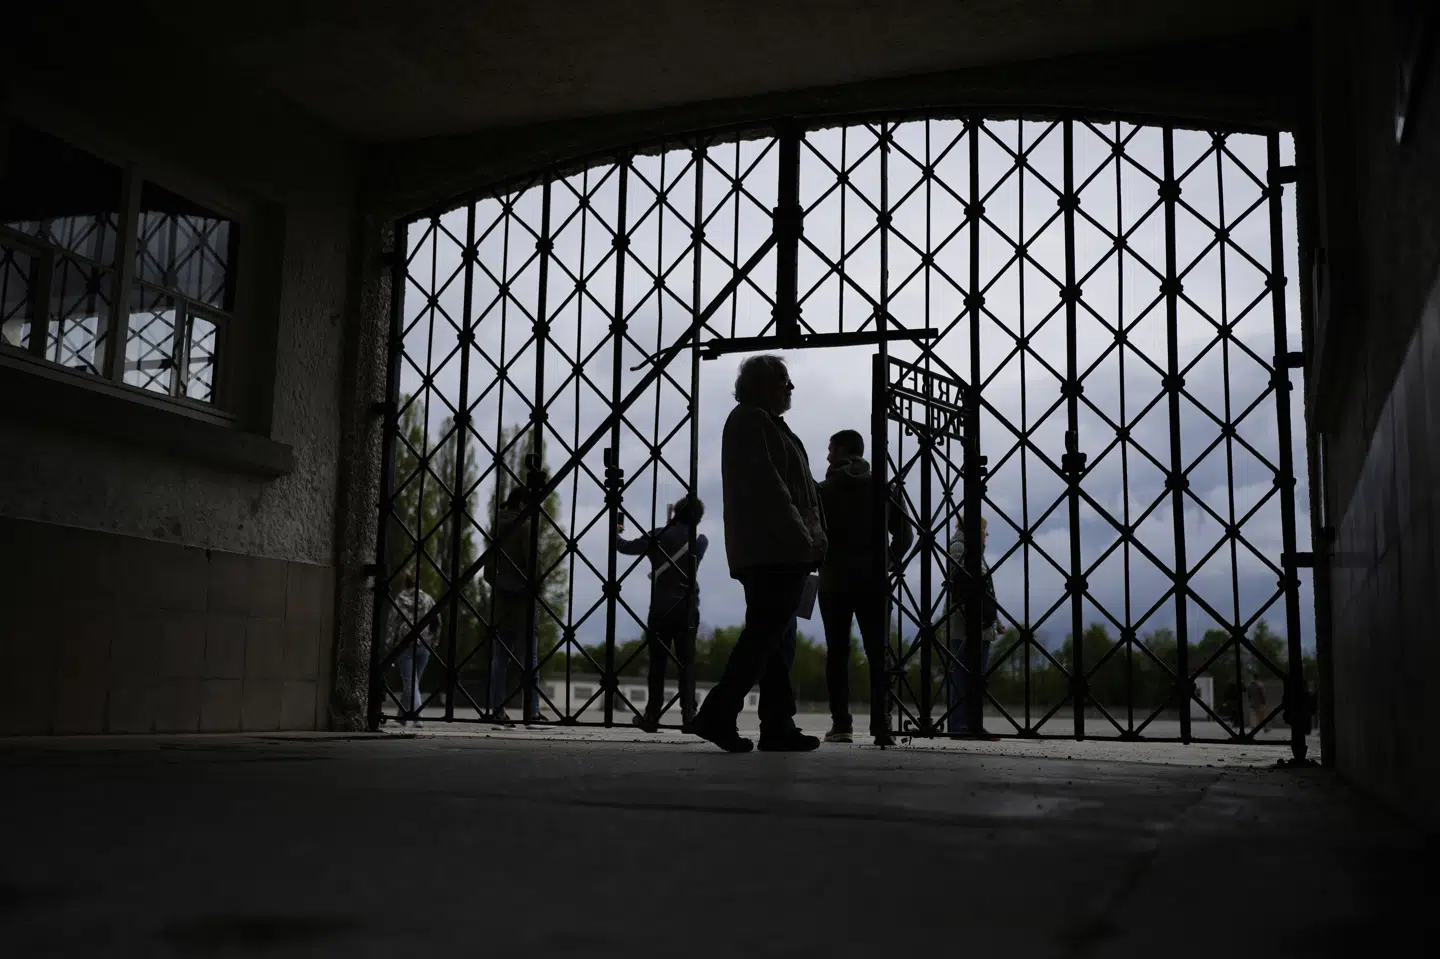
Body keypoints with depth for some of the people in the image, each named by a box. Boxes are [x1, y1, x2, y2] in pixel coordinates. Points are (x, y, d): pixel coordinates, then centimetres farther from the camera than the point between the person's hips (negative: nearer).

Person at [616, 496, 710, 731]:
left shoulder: (659, 536, -1)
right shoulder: (700, 541, 3)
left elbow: (626, 547, 8)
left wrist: (615, 534, 28)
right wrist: (673, 526, 35)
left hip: (660, 609, -1)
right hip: (688, 610, 1)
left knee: (657, 664, 4)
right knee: (686, 664, 2)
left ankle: (652, 716, 4)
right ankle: (688, 715, -6)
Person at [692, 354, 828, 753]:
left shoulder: (766, 423, 26)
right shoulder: (750, 420, -3)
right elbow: (765, 484, -15)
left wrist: (809, 539, 13)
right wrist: (800, 535, -18)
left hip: (778, 552, 10)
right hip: (772, 550, -10)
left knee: (768, 636, 7)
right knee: (764, 634, -12)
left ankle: (779, 727, 9)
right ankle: (717, 714, -13)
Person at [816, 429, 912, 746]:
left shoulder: (823, 491, 2)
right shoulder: (879, 489, 7)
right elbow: (904, 532, 0)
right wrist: (888, 561, 5)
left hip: (834, 582, -1)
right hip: (872, 582, 2)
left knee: (837, 653, 2)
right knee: (877, 653, 2)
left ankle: (841, 724, -3)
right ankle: (881, 725, -6)